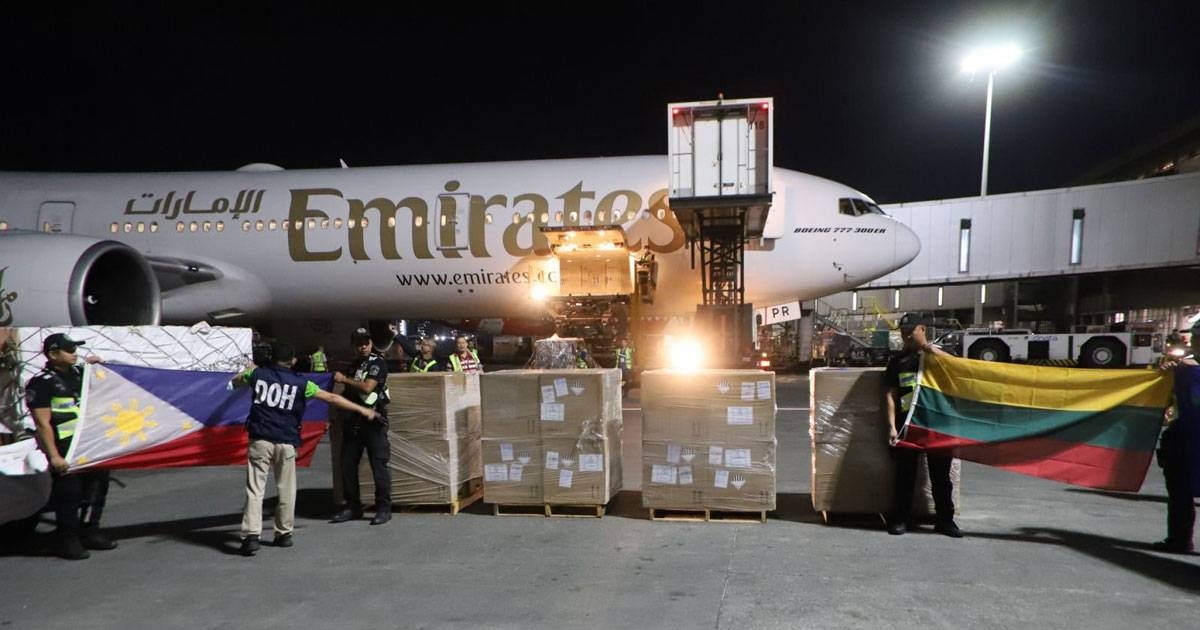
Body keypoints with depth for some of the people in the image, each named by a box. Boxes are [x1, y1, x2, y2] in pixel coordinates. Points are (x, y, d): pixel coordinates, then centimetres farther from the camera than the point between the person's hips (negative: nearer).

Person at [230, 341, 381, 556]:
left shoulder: (258, 374, 7)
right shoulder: (301, 383, 3)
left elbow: (234, 381, 28)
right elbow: (332, 398, 5)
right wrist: (362, 410, 11)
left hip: (260, 440, 0)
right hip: (286, 442, 0)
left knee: (255, 489, 0)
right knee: (286, 490, 12)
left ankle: (251, 535, -11)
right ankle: (284, 534, 18)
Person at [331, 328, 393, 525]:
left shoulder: (378, 363, -5)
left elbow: (367, 387, -18)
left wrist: (344, 379, -8)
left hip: (374, 420, -7)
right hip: (353, 420, 7)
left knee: (379, 465, -5)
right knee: (347, 465, 7)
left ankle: (384, 509, 2)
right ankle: (352, 507, 19)